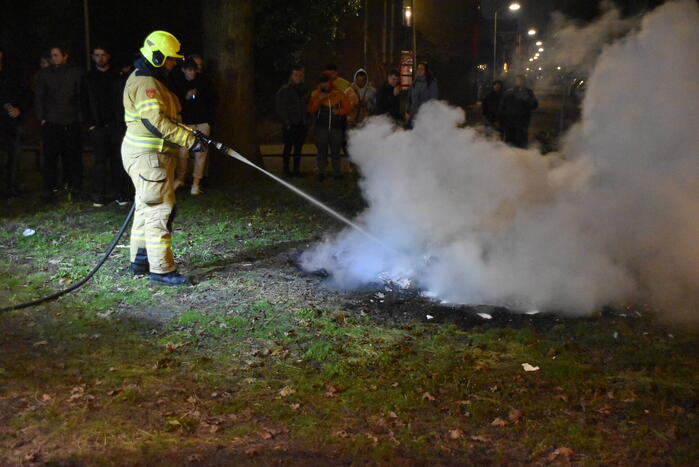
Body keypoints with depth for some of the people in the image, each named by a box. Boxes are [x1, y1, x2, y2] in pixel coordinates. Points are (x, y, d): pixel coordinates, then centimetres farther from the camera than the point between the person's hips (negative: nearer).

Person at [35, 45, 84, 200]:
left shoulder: (76, 72, 5)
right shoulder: (45, 73, 8)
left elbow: (81, 96, 4)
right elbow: (39, 97, 8)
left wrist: (80, 116, -2)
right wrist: (42, 118, 0)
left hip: (72, 122, 0)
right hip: (50, 123, 1)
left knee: (73, 155, 0)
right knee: (50, 156, 0)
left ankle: (74, 186, 9)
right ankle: (50, 188, 6)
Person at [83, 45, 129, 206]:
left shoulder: (117, 76, 7)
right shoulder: (89, 78, 9)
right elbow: (85, 102, 8)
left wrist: (122, 121, -7)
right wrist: (90, 123, -2)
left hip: (116, 125, 0)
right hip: (98, 126, 0)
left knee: (117, 160, 1)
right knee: (100, 160, -1)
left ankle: (120, 194, 5)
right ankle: (98, 196, 1)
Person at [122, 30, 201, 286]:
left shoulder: (149, 80, 18)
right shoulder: (145, 83, -17)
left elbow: (164, 117, 24)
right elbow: (156, 122, -26)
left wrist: (190, 133, 15)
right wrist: (189, 140, -26)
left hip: (149, 154, 12)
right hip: (148, 156, -12)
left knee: (146, 208, 18)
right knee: (160, 210, -11)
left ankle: (140, 260, 28)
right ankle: (162, 270, -8)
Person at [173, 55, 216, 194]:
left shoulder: (203, 83, 3)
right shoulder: (178, 84, 1)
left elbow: (211, 101, 11)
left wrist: (209, 119, 6)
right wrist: (186, 97, -14)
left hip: (202, 122, 1)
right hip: (186, 123, 0)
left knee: (201, 152, -2)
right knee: (183, 151, -5)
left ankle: (196, 182, 6)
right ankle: (180, 178, 16)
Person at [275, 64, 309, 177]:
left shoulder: (304, 90, 14)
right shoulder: (284, 90, -1)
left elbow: (307, 105, 17)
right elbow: (281, 109, -4)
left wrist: (306, 120, 5)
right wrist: (286, 123, -11)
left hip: (302, 124, 4)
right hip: (290, 125, -4)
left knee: (298, 148, 7)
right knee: (288, 147, 0)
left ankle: (296, 169, 13)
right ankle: (286, 169, 7)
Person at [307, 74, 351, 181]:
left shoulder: (339, 94, 3)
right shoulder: (316, 95, 4)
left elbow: (348, 108, 1)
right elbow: (310, 109, -6)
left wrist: (339, 111, -17)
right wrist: (319, 99, -18)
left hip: (337, 128, 0)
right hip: (321, 128, 0)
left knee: (335, 151, 7)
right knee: (322, 151, 1)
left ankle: (337, 172, 16)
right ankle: (321, 172, 9)